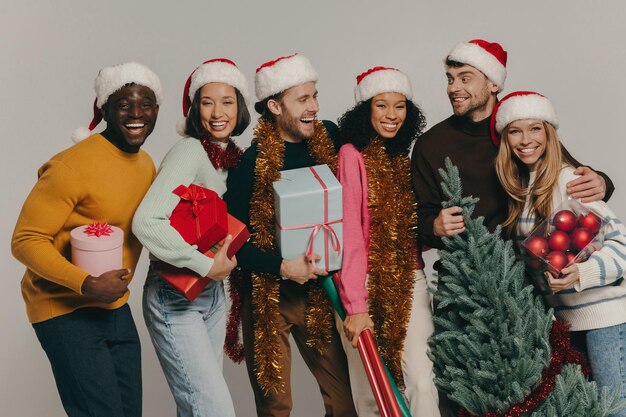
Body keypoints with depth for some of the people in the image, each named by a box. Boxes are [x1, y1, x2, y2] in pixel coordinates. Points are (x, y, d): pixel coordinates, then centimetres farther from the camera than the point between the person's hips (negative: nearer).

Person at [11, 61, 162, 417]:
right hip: (66, 310, -8)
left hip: (115, 307, 8)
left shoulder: (147, 165, 6)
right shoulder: (73, 166, -19)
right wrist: (87, 284, -28)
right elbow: (26, 241, -18)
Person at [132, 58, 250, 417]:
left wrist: (229, 259, 1)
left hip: (212, 293, 8)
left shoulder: (234, 157, 8)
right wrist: (207, 265, -23)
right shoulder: (190, 151, -16)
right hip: (175, 299, -8)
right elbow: (146, 222, -28)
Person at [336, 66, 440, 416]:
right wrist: (355, 305, -18)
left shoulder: (402, 159, 13)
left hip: (409, 282, 5)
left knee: (423, 381, -6)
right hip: (367, 284, -5)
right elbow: (348, 233, -14)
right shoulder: (352, 155, -7)